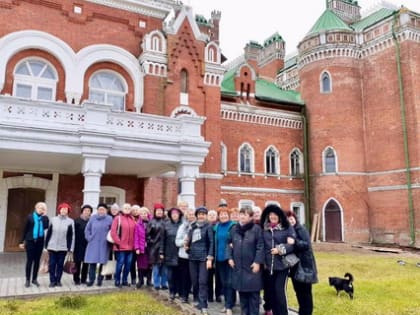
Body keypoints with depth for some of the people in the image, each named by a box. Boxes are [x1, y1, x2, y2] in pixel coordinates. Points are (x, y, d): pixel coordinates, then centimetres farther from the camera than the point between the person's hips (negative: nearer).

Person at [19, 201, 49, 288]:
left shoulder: (44, 218, 4)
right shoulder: (30, 217, 1)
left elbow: (46, 227, -14)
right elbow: (25, 229, 3)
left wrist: (44, 216, -13)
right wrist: (22, 241, 2)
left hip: (40, 242, 2)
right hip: (30, 241, -2)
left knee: (37, 260, 7)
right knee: (29, 260, 1)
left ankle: (34, 279, 17)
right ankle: (27, 280, 11)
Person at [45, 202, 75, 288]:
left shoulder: (70, 221, -2)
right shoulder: (53, 220, 2)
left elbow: (72, 236, -2)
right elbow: (48, 233, 6)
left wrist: (70, 248, -5)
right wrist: (46, 245, 4)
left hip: (63, 247, -1)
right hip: (52, 246, 1)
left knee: (60, 264, 7)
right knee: (52, 264, 4)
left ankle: (58, 280, 19)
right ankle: (52, 281, 15)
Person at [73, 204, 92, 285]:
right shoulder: (77, 221, 0)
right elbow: (74, 233, -4)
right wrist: (74, 244, -9)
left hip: (88, 245, 2)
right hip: (79, 245, -2)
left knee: (86, 263, 7)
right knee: (78, 262, 2)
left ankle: (83, 279, 18)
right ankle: (76, 279, 13)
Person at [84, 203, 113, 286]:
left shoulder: (109, 219, -2)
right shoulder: (93, 218, 5)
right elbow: (87, 229, 11)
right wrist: (89, 238, 2)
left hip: (104, 245, -1)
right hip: (93, 244, 1)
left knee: (103, 262, 3)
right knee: (92, 262, 0)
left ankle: (100, 280, 15)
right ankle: (91, 280, 9)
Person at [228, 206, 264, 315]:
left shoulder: (256, 229, -7)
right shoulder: (234, 229, 9)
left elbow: (260, 247, -10)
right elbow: (229, 244, 16)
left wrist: (257, 262, -15)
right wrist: (230, 257, 6)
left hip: (252, 266, -5)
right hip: (238, 266, 5)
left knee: (253, 293, 2)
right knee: (242, 292, 13)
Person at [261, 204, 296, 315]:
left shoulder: (287, 227, 0)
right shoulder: (263, 228, 8)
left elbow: (293, 244, -4)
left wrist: (280, 249, -15)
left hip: (282, 265, -3)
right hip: (268, 265, 3)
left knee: (279, 292, -5)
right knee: (269, 291, 9)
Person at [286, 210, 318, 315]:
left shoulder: (301, 229, -11)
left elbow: (307, 244, -22)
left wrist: (295, 242, -37)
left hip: (304, 265, -7)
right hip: (294, 265, 7)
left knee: (305, 291, 1)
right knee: (298, 290, 15)